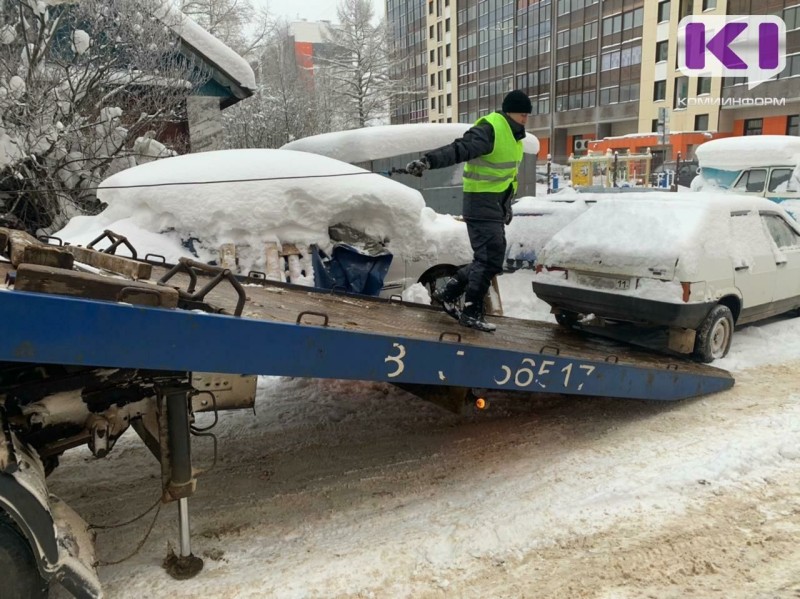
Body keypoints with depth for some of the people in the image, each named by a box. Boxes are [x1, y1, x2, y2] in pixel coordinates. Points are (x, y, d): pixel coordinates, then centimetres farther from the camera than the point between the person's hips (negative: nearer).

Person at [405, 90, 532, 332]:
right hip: (481, 203, -10)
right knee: (490, 258, -11)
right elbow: (459, 149, -30)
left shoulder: (513, 135, 15)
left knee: (489, 258, 12)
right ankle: (471, 311, -1)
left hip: (495, 205, 10)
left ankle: (448, 293, 21)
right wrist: (429, 160, -46)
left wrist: (506, 205, 27)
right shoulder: (488, 130, -16)